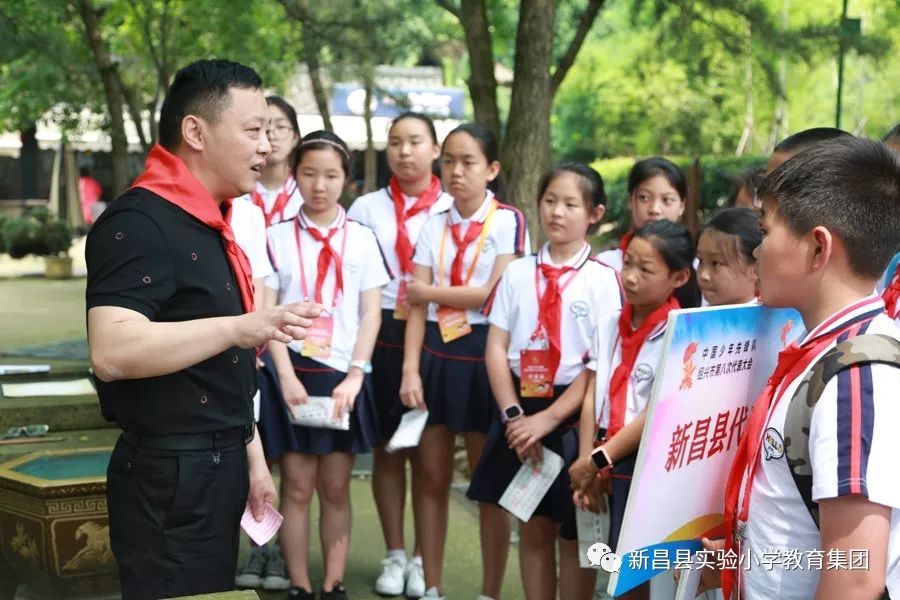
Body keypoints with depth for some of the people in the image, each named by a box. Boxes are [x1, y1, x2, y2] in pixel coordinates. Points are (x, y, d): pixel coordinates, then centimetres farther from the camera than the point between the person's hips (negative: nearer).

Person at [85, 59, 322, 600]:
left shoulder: (210, 225, 15)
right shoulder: (140, 221, -16)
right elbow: (111, 352, -30)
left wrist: (250, 456, 19)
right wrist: (239, 327, -35)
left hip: (218, 465, 9)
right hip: (171, 473, -9)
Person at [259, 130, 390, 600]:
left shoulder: (362, 238, 5)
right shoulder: (278, 236, 2)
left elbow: (371, 313, 3)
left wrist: (354, 376, -7)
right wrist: (286, 376, -10)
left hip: (343, 375, 1)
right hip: (292, 371, -1)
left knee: (336, 488, 6)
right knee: (297, 487, 1)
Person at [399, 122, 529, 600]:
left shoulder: (508, 222, -4)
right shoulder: (433, 226, 7)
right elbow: (416, 303, 1)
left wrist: (431, 292, -4)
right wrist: (410, 368, -8)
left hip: (484, 355, -4)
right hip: (436, 354, 4)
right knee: (431, 475, 9)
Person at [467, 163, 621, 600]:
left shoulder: (603, 279, -6)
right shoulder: (517, 273, 5)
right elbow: (496, 349, 2)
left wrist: (549, 418, -15)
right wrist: (513, 414, -9)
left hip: (573, 416, -3)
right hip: (521, 411, 3)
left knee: (574, 534, 6)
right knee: (533, 528, 12)